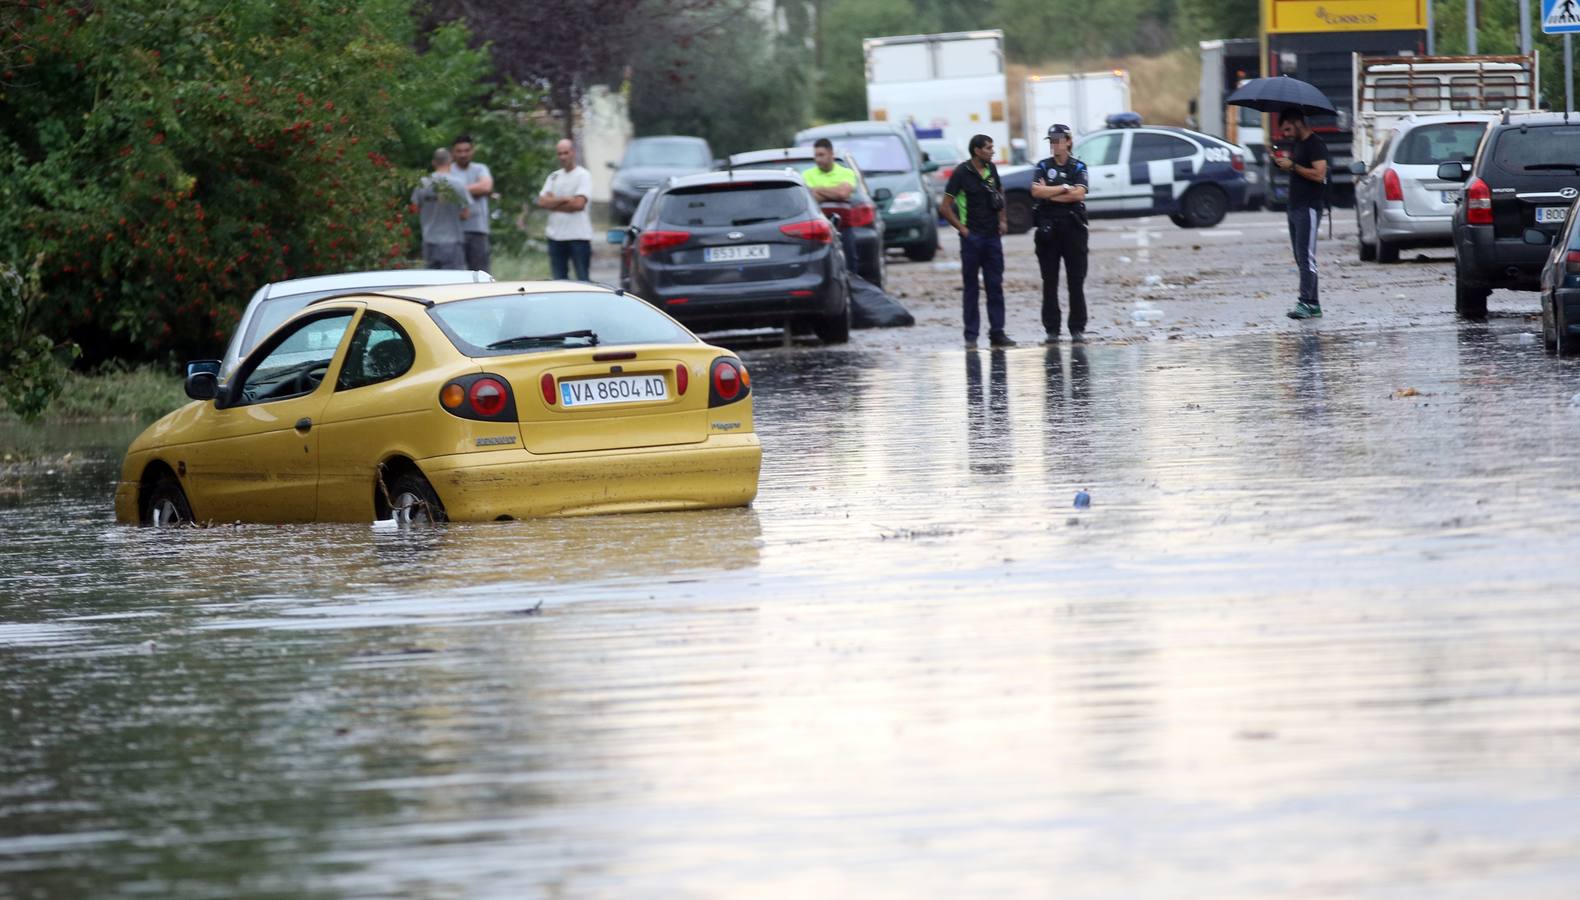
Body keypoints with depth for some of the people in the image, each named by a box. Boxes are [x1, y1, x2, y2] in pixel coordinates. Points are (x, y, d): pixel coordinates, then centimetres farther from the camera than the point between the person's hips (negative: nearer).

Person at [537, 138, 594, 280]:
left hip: (578, 236, -6)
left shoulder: (583, 175, -3)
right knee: (558, 281, 7)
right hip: (556, 235, 6)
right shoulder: (553, 177, 14)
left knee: (582, 281, -3)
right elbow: (542, 201, 3)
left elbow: (578, 203, -14)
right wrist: (564, 199, -10)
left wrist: (553, 203, -4)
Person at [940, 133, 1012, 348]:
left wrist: (1003, 220, 14)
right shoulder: (961, 173, -10)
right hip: (972, 237, -5)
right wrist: (962, 228, -11)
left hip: (993, 235, 5)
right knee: (971, 288, 1)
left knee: (995, 286, 4)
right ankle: (971, 336, 5)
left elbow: (1000, 192, 25)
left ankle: (997, 333, 7)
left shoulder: (991, 169, 7)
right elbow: (945, 207, -9)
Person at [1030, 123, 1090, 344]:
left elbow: (1079, 194, -9)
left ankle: (1078, 329, 2)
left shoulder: (1078, 167, 6)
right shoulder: (1043, 167, 9)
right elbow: (1036, 191, -7)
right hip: (1048, 229, 1)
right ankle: (1051, 330, 5)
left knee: (1076, 282, -1)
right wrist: (1064, 188, -8)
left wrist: (1049, 194, -7)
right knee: (1050, 282, 2)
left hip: (1073, 228, -1)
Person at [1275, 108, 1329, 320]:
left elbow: (1318, 174, -20)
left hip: (1309, 209, -10)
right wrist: (1281, 161, 8)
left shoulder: (1315, 145, -11)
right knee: (1301, 258, 8)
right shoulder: (1296, 144, 18)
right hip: (1295, 207, 10)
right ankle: (1313, 304, 10)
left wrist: (1292, 166, -17)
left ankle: (1306, 303, -16)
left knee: (1306, 257, -13)